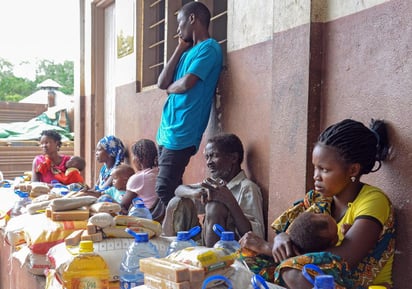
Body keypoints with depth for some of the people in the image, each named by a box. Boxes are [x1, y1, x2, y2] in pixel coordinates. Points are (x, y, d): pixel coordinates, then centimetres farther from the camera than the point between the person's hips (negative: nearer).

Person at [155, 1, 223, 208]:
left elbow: (186, 84, -20)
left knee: (164, 191, -8)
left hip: (181, 133, -9)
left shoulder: (209, 48, -8)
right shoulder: (189, 52, 19)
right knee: (168, 190, 11)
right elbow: (162, 83, 9)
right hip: (168, 131, 9)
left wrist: (170, 88, 3)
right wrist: (180, 49, 10)